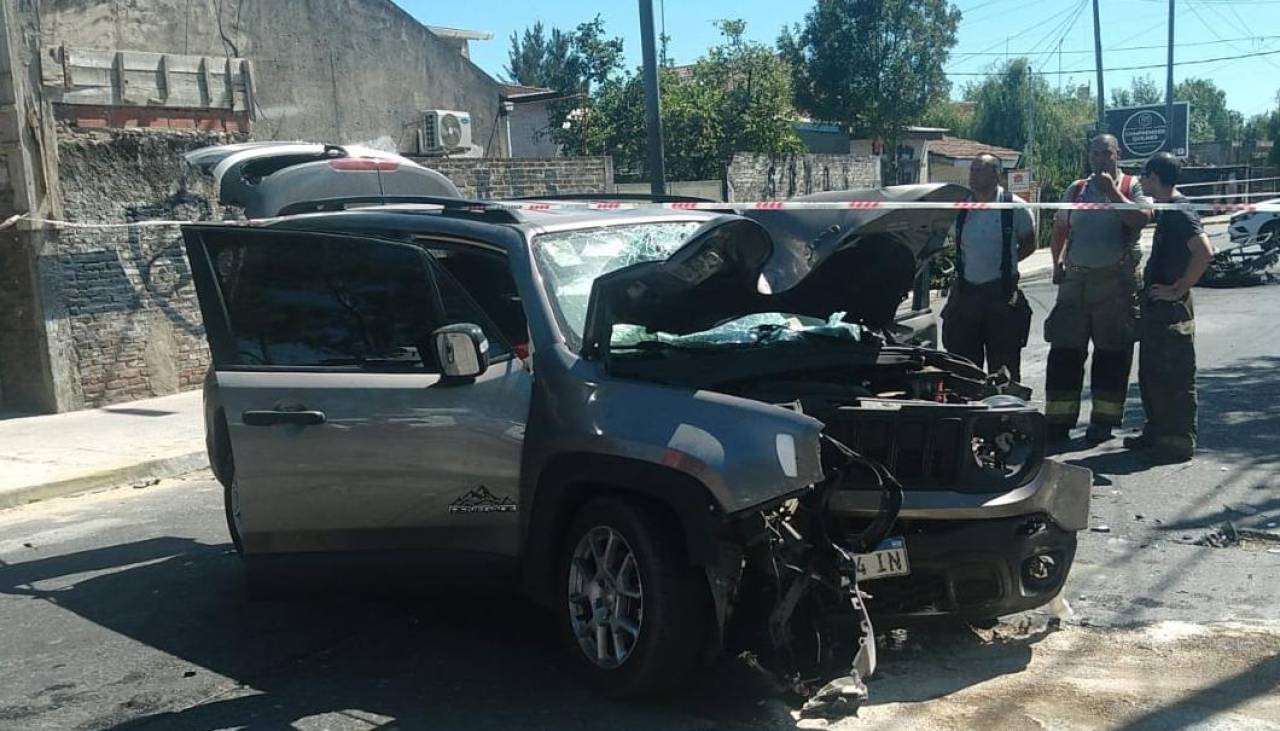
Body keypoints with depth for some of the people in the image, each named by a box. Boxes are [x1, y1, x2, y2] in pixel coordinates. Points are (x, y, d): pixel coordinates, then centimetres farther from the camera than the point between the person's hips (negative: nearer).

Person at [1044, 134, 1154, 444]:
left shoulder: (1132, 186, 3)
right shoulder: (1076, 190, 14)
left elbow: (1141, 219, -14)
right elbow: (1060, 229, 22)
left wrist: (1112, 192, -16)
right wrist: (1058, 262, 10)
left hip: (1117, 281, -3)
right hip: (1076, 279, 3)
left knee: (1112, 354, 2)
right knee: (1064, 352, 1)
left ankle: (1103, 421, 11)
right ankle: (1058, 421, 7)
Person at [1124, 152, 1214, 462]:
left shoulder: (1179, 211, -17)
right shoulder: (1166, 209, 12)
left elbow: (1205, 252, -28)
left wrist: (1178, 289, -22)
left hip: (1171, 309, -10)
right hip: (1156, 307, 10)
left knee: (1175, 377, -2)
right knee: (1151, 374, 17)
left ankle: (1180, 441, 6)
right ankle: (1157, 431, 28)